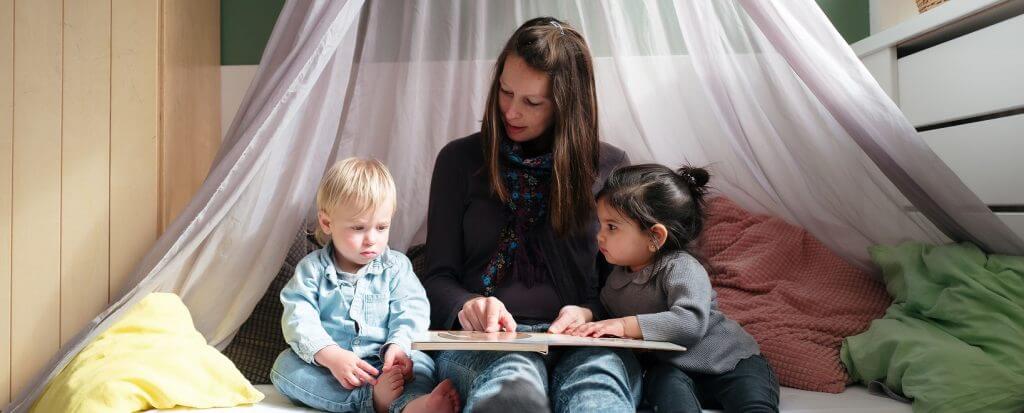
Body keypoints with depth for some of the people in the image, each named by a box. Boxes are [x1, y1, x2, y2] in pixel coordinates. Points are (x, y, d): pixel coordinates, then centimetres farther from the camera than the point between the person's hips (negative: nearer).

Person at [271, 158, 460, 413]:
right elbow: (299, 318, -9)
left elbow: (410, 311, -4)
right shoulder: (313, 269, 4)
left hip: (384, 365, 0)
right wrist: (331, 355, -26)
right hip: (327, 365, 0)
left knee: (421, 363, -27)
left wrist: (399, 345, -27)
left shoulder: (396, 267, 7)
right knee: (284, 366, -25)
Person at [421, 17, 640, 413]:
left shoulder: (610, 167, 10)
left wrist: (590, 312, -9)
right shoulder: (461, 159, 8)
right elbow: (438, 276, 7)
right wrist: (467, 305, -16)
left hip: (584, 340, 1)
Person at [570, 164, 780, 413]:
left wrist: (625, 325, -32)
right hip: (671, 367, 4)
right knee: (667, 383, -32)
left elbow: (690, 321, -31)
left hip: (727, 362, -4)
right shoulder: (617, 276, 8)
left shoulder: (681, 268, -17)